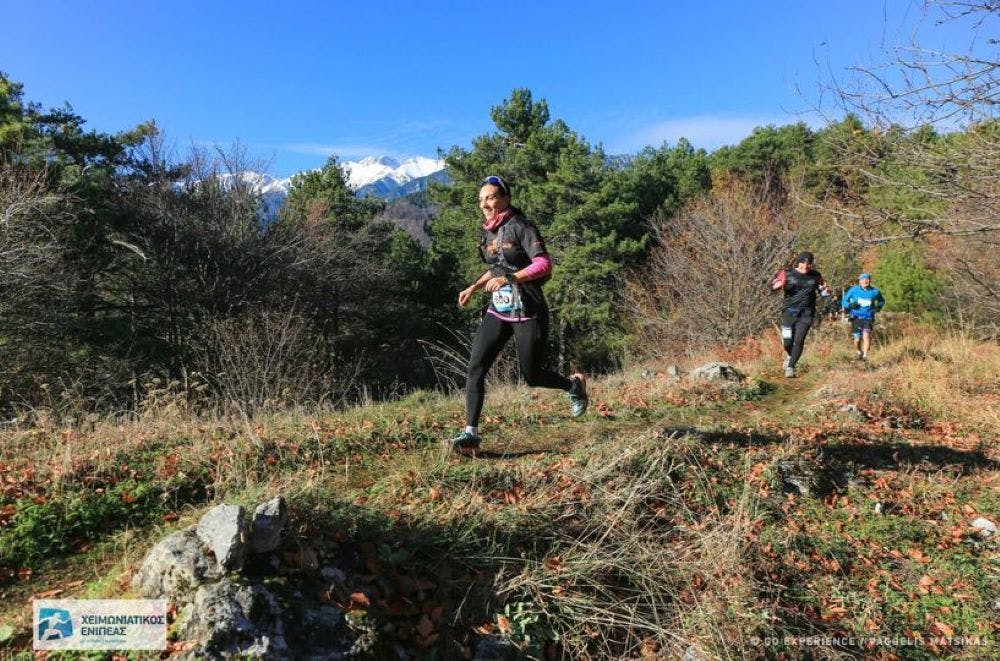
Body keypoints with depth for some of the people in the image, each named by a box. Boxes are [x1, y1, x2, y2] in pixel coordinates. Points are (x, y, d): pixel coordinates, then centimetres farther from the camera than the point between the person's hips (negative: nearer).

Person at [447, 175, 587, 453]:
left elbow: (544, 264, -21)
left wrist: (509, 278, -31)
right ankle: (471, 433, -4)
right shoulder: (489, 231, 12)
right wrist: (474, 287, 14)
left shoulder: (521, 227, -11)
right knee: (475, 370, -8)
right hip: (497, 311, 7)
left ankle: (574, 384, 36)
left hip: (527, 313, -6)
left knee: (532, 376, 6)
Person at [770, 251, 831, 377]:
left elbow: (822, 291, 17)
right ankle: (791, 356, 32)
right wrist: (779, 285, -21)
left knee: (799, 341, -9)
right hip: (789, 311, -1)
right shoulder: (788, 273, 0)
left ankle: (790, 367, 3)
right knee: (787, 342, -1)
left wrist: (826, 292, -7)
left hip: (806, 313, 1)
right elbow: (773, 285, 2)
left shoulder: (815, 276, 7)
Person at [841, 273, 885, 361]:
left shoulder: (875, 291, 0)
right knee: (857, 340, 2)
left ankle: (865, 356, -18)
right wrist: (850, 305, -18)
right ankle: (859, 353, 31)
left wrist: (879, 306, -2)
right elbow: (844, 301, 3)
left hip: (868, 318, 0)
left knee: (866, 335, -22)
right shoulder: (854, 290, -3)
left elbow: (882, 300, 19)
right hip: (856, 317, 0)